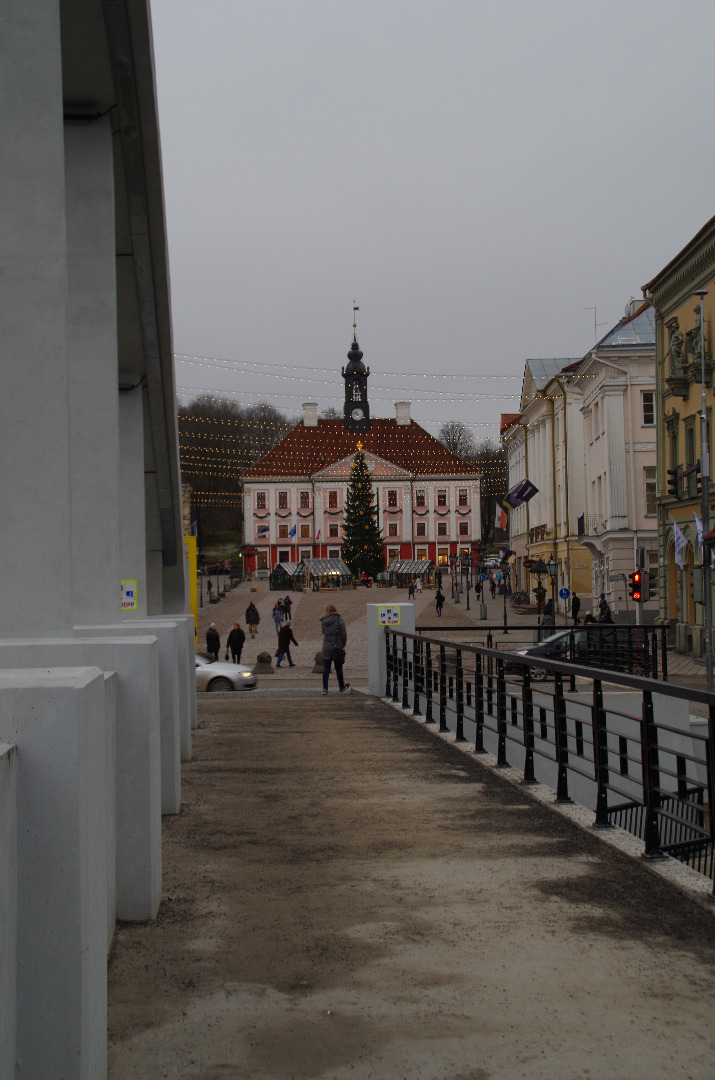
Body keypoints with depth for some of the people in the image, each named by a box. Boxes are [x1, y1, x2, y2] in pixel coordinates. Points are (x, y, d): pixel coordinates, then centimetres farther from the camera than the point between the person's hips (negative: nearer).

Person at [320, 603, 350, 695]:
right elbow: (344, 634, -7)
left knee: (326, 669, 5)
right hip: (337, 648, -2)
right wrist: (343, 645, 5)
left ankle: (325, 688, 0)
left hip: (326, 648, 2)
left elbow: (324, 633, 10)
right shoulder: (340, 620, -7)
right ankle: (342, 688, 19)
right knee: (338, 669, 9)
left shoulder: (323, 621, 3)